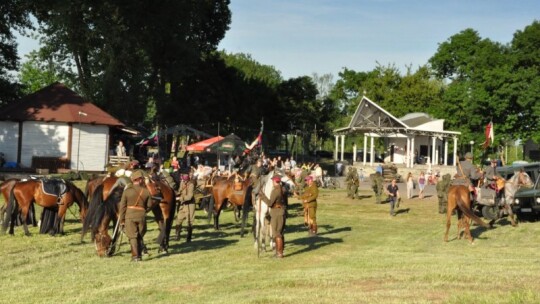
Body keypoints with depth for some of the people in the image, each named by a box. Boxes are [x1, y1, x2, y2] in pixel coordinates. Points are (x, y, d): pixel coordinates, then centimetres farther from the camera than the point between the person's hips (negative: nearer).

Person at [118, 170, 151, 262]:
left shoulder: (127, 191, -5)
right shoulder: (146, 191, -4)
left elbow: (122, 206, -3)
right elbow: (149, 205, 1)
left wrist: (122, 220, 4)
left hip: (129, 216, -1)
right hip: (142, 216, 1)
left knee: (132, 236, 3)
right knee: (140, 236, 15)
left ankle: (135, 256, -3)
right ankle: (139, 254, 17)